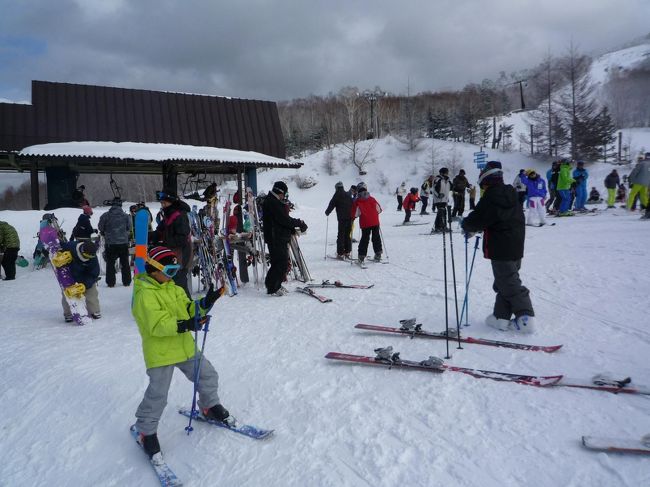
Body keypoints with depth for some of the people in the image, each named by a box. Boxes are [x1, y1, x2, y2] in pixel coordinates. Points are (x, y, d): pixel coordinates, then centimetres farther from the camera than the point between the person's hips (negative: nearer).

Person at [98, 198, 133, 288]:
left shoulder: (105, 216, -5)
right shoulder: (126, 216, -3)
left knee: (110, 263, 8)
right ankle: (126, 281, 15)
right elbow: (130, 228, 6)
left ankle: (110, 282, 6)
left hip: (110, 243, -1)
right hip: (123, 242, 1)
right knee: (125, 263, 12)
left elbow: (100, 228, 3)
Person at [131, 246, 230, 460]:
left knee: (208, 375, 15)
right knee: (157, 394, -2)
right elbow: (157, 325, -27)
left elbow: (188, 309, 9)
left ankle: (210, 406, 39)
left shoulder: (174, 289, 8)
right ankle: (146, 431, 20)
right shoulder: (145, 295, -18)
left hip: (185, 347, 8)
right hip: (160, 352, -8)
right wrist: (186, 325, -37)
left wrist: (205, 303, -9)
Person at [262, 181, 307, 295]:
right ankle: (272, 288, -1)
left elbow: (284, 220, 20)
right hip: (275, 239, -11)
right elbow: (284, 220, -21)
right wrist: (299, 223, -11)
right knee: (280, 263, -8)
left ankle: (276, 285, 23)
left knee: (283, 263, 14)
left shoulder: (275, 202, 20)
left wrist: (293, 229, 9)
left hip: (280, 238, 11)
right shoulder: (272, 202, -15)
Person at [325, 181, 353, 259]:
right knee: (348, 235, 12)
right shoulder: (348, 195, 15)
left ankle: (340, 253, -7)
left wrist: (327, 212, 11)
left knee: (341, 235, -4)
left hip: (342, 218, -5)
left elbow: (332, 204, -4)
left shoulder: (337, 195, -2)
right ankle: (347, 252, 14)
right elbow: (353, 205, 19)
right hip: (350, 218, 6)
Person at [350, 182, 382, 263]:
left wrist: (352, 217, 13)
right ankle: (378, 254, 18)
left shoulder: (357, 202, -8)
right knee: (376, 238, 14)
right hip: (375, 222, 2)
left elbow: (354, 214, -8)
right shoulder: (372, 199, 1)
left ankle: (362, 256, 1)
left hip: (365, 224, -2)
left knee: (364, 239, 5)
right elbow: (379, 210, 11)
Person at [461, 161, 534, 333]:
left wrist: (466, 225, 5)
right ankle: (501, 316, 17)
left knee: (509, 284, -2)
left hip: (500, 250, -9)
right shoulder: (512, 195, 11)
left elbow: (477, 220, -17)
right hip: (516, 247, 9)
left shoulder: (490, 199, -16)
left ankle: (525, 318, -2)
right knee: (504, 282, 15)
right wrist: (474, 228, 16)